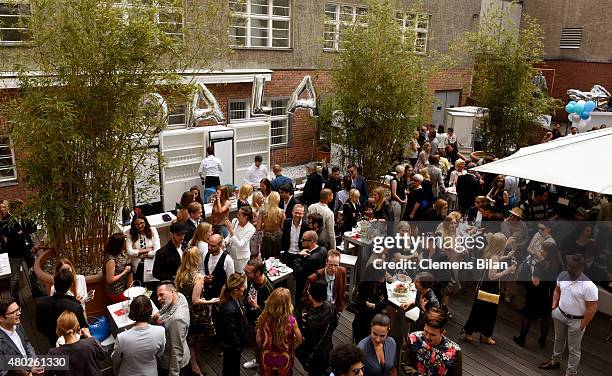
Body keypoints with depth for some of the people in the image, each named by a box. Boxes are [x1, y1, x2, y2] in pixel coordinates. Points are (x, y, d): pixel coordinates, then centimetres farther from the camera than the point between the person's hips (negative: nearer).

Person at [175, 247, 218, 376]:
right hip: (196, 314, -6)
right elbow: (195, 300, -24)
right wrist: (211, 301, -11)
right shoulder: (198, 276, -26)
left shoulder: (180, 273, -6)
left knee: (189, 339, 23)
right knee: (195, 340, 16)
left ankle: (193, 363, 40)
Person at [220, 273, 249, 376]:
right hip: (232, 348, -8)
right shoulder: (230, 309, -38)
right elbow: (230, 332, -29)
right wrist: (238, 346, -16)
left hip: (236, 344, 8)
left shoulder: (235, 299, -10)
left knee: (235, 367, 30)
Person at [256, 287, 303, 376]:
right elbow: (299, 340, -11)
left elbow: (258, 340, -8)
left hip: (267, 358, 1)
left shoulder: (264, 317, -20)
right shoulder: (291, 320, -25)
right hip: (284, 360, -1)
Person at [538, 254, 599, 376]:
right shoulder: (562, 275, -9)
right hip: (560, 315, 6)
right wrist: (554, 307, 4)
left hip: (576, 321, -6)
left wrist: (582, 326, -15)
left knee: (574, 349, 12)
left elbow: (592, 309, -20)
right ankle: (555, 361, 47)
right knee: (558, 339, 26)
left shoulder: (589, 286, -28)